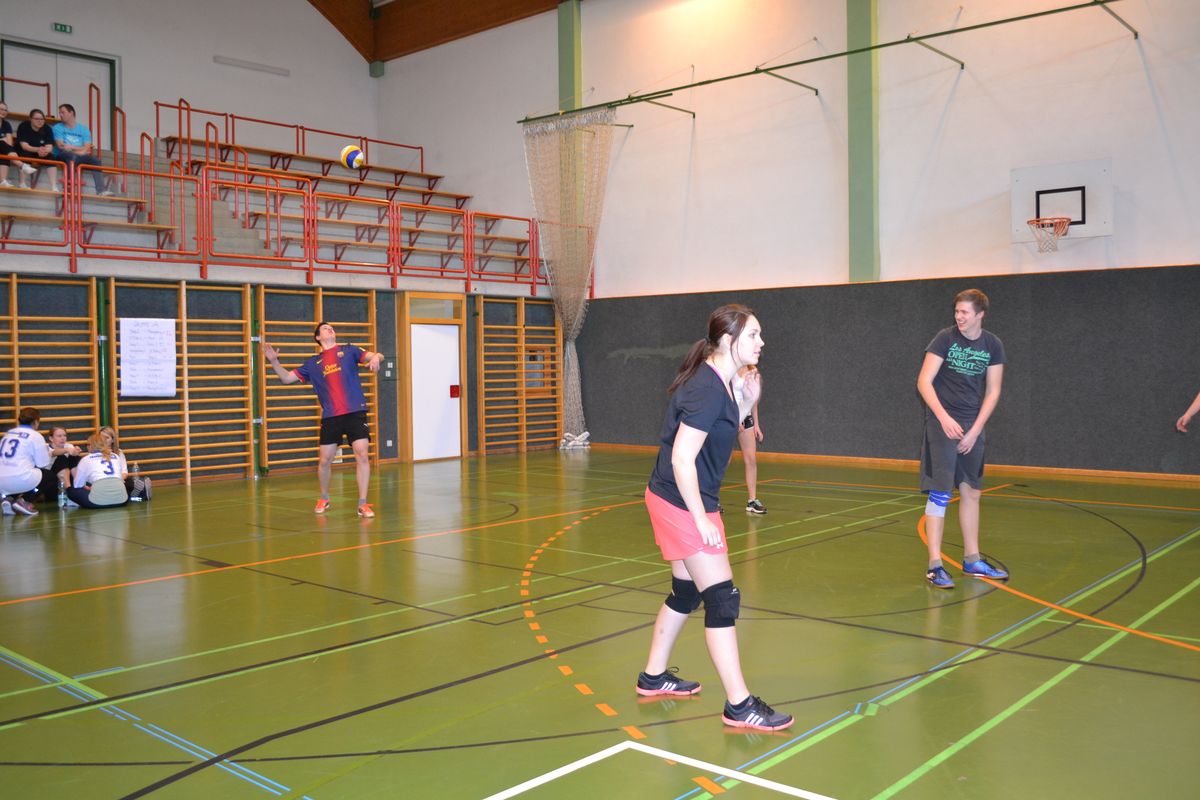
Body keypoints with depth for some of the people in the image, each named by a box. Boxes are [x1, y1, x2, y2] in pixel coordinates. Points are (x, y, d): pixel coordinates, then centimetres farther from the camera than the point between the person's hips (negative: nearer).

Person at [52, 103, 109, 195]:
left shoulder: (83, 128, 12)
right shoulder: (58, 127, 8)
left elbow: (86, 149, 0)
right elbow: (61, 146, -6)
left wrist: (71, 147, -11)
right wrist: (79, 149, -6)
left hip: (79, 157, 3)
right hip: (63, 157, -3)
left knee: (95, 160, -23)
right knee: (71, 155, -36)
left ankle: (101, 190, -34)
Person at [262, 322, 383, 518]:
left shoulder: (349, 350, 9)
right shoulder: (313, 363, 15)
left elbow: (375, 356, -3)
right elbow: (287, 378, 14)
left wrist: (376, 357, -28)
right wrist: (274, 361, -3)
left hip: (355, 413, -2)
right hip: (330, 417, 2)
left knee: (362, 456, -11)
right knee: (325, 460, 5)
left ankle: (363, 504, -3)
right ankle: (324, 499, 30)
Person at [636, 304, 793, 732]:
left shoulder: (717, 383, 8)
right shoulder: (707, 390, -21)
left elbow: (718, 436, 17)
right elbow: (681, 459, -24)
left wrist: (746, 405, 4)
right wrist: (701, 520, -21)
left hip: (677, 500, 10)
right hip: (683, 504, -10)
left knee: (686, 591, 20)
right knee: (722, 598, -5)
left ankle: (653, 676, 34)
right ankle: (738, 705, 3)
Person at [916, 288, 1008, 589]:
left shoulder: (993, 345, 2)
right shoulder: (945, 338, -8)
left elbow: (992, 391, 4)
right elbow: (924, 382, -12)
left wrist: (975, 430, -5)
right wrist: (944, 417, -22)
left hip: (973, 426, 5)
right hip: (943, 423, -4)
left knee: (971, 493, 11)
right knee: (939, 494, -8)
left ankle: (972, 560, 23)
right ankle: (934, 565, -3)